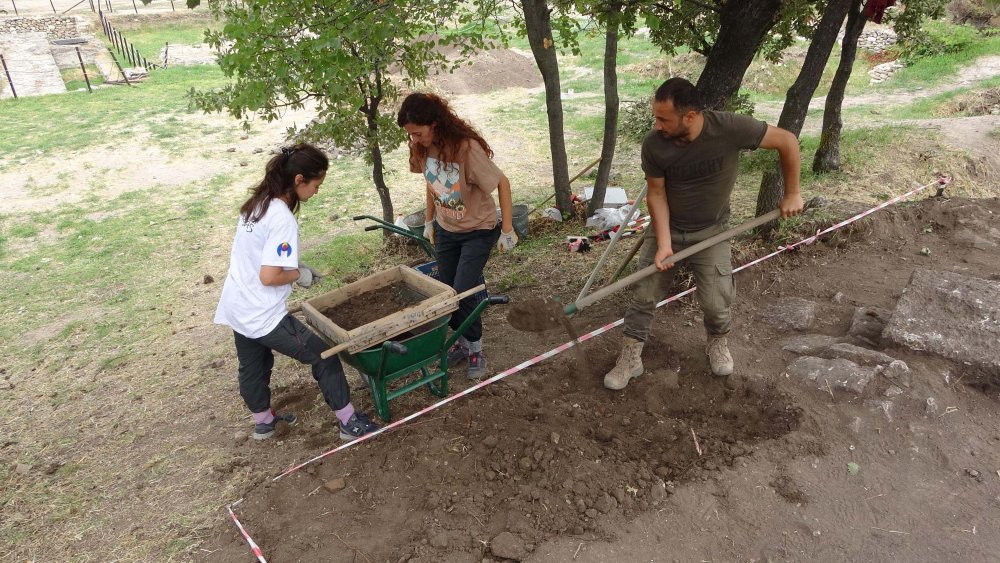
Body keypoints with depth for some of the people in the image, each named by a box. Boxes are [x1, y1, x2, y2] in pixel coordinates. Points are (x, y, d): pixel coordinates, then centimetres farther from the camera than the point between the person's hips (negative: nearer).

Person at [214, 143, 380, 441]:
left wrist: (295, 266, 9)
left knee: (252, 367, 25)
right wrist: (299, 275, -9)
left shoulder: (255, 204, 4)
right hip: (263, 316, -9)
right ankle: (349, 422, 13)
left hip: (236, 309, 9)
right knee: (324, 357, 2)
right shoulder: (283, 219, -24)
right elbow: (269, 276, -27)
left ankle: (263, 421, 46)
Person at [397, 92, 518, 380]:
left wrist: (507, 230, -17)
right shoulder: (422, 148, -11)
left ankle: (476, 352, 14)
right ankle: (463, 342, 33)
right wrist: (429, 220, 13)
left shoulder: (466, 148, -29)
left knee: (462, 294, -10)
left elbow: (502, 183, -21)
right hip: (445, 229, 6)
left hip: (478, 230, -6)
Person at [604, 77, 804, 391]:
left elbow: (787, 142, -14)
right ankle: (630, 358, 17)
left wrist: (792, 194, -8)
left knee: (715, 303, -1)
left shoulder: (729, 129, -27)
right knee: (644, 295, 0)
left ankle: (718, 344, 32)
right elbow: (656, 193, -12)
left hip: (710, 231, -1)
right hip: (667, 227, 1)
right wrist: (664, 243, -20)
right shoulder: (654, 145, -22)